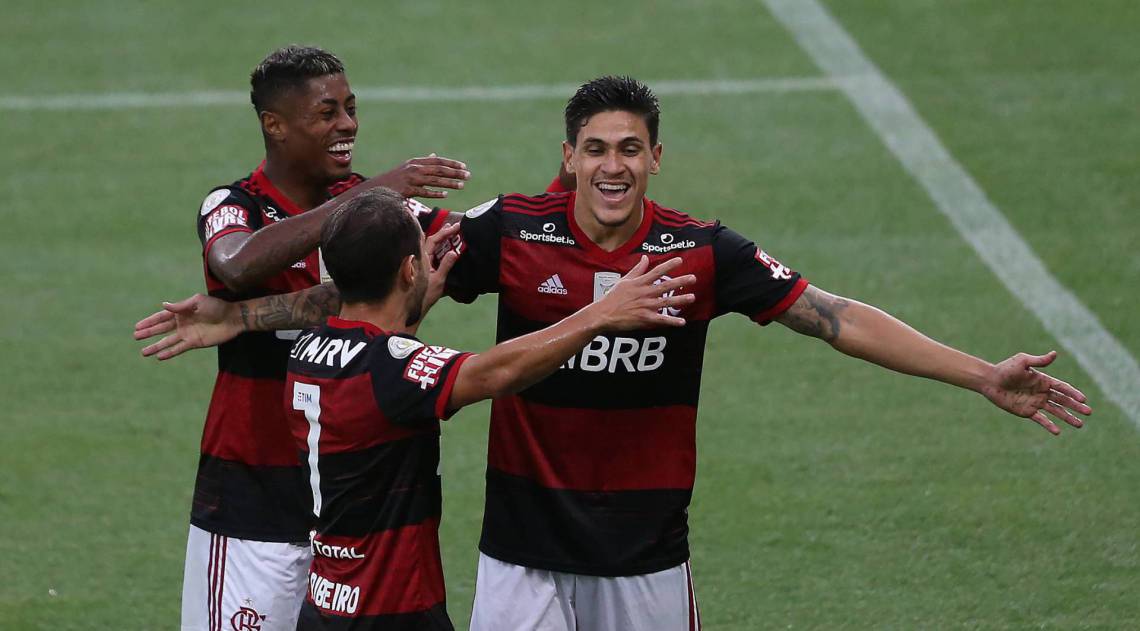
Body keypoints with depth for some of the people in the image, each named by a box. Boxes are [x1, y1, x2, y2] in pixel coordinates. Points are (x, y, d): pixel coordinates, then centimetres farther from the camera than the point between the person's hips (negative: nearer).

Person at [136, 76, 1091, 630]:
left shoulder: (701, 253, -6)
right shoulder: (512, 232, -6)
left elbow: (831, 316, -6)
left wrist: (980, 375, -10)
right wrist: (242, 314, -5)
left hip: (647, 550, 1)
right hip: (526, 546, 0)